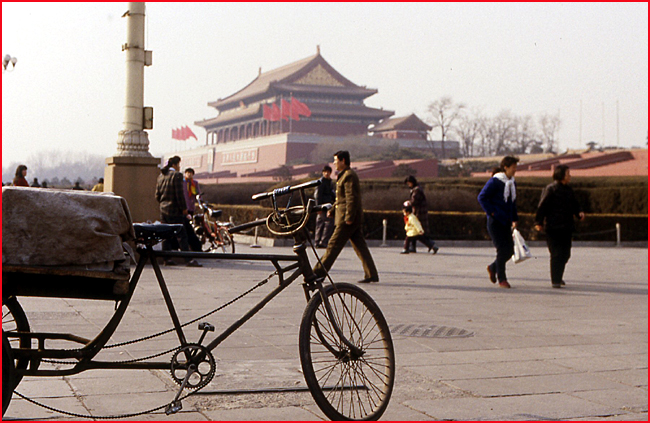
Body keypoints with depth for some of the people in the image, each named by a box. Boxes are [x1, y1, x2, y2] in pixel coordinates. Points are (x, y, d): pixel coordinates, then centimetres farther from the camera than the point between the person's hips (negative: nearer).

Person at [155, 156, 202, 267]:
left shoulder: (161, 176, 12)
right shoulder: (177, 175, -11)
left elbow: (157, 196, 13)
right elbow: (179, 194, -16)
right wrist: (184, 208, -8)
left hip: (163, 209, 7)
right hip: (174, 210, -7)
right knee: (181, 236, -6)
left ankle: (166, 259, 11)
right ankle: (189, 260, -7)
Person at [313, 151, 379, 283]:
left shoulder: (349, 176, -13)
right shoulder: (344, 175, 20)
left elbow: (352, 198, -20)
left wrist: (349, 217, -23)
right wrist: (332, 210, 25)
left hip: (348, 219, -10)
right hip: (352, 218, 10)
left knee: (334, 245, -6)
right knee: (360, 246, 8)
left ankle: (319, 272, -2)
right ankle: (371, 274, 7)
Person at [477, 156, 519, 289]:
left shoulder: (512, 183, 12)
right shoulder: (495, 182, -11)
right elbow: (482, 197, -10)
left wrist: (514, 219, 17)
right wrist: (491, 212, -14)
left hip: (506, 222, 7)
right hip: (495, 221, -7)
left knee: (510, 250, 6)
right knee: (502, 250, -7)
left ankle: (493, 267, 30)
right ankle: (501, 279, 4)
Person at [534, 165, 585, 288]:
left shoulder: (569, 190, 16)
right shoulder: (550, 189, -7)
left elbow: (574, 205, 25)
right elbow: (542, 207, -10)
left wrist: (579, 212, 4)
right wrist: (538, 222, -16)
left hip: (566, 228, 8)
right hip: (553, 227, -8)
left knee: (565, 254, 11)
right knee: (557, 254, -7)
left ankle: (558, 277, 28)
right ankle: (555, 281, -2)